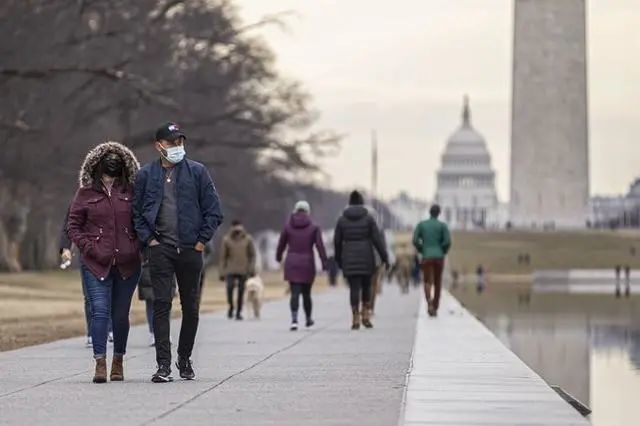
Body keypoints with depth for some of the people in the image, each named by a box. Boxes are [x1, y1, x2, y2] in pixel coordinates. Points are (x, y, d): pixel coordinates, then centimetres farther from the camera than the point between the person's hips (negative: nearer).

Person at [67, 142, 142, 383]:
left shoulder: (130, 193, 8)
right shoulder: (86, 194, 5)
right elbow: (74, 227, 6)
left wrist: (136, 247, -1)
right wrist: (90, 249, -7)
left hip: (127, 264, 2)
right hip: (97, 264, -1)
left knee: (121, 314, 7)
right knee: (100, 311, -11)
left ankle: (118, 362, 18)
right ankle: (100, 363, -14)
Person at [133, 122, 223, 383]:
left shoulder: (197, 172, 3)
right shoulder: (146, 175, 5)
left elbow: (213, 211, 4)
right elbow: (137, 212, 10)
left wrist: (202, 240, -2)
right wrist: (148, 239, -2)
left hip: (190, 250, 1)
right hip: (160, 250, -1)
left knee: (191, 307, 8)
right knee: (161, 305, -8)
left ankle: (185, 358, 24)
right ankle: (164, 365, -9)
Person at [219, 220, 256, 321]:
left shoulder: (248, 239, 0)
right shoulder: (227, 240, 0)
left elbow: (252, 255, 7)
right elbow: (223, 256, 4)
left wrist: (252, 269, -2)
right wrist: (222, 272, 2)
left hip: (243, 271, 0)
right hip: (231, 270, 0)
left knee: (241, 292, 0)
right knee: (230, 288, -18)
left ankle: (238, 312, 12)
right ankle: (231, 307, 4)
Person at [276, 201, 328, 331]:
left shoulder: (288, 226, 1)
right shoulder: (313, 227, -3)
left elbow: (282, 243, 10)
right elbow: (320, 246, -10)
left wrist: (279, 256, 29)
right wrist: (324, 262, -7)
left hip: (291, 263, 0)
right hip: (307, 263, 0)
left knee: (295, 293, -3)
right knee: (306, 293, 15)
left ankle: (294, 320, -20)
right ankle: (308, 319, 31)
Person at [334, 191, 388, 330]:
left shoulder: (342, 219, 2)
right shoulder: (368, 218, -2)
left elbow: (337, 241, 5)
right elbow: (377, 239, -6)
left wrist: (339, 260, 18)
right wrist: (385, 257, -1)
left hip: (349, 258, 0)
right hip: (366, 257, 0)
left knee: (354, 288, 1)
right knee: (366, 286, 17)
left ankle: (355, 320, -7)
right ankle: (365, 316, 9)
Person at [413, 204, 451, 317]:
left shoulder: (421, 224, 5)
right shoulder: (442, 225, 1)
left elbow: (415, 241, -3)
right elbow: (448, 241, -9)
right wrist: (444, 252, 9)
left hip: (426, 257, 0)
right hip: (439, 257, 0)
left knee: (428, 282, -4)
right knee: (437, 283, 13)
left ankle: (429, 301, -34)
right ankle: (435, 308, 17)